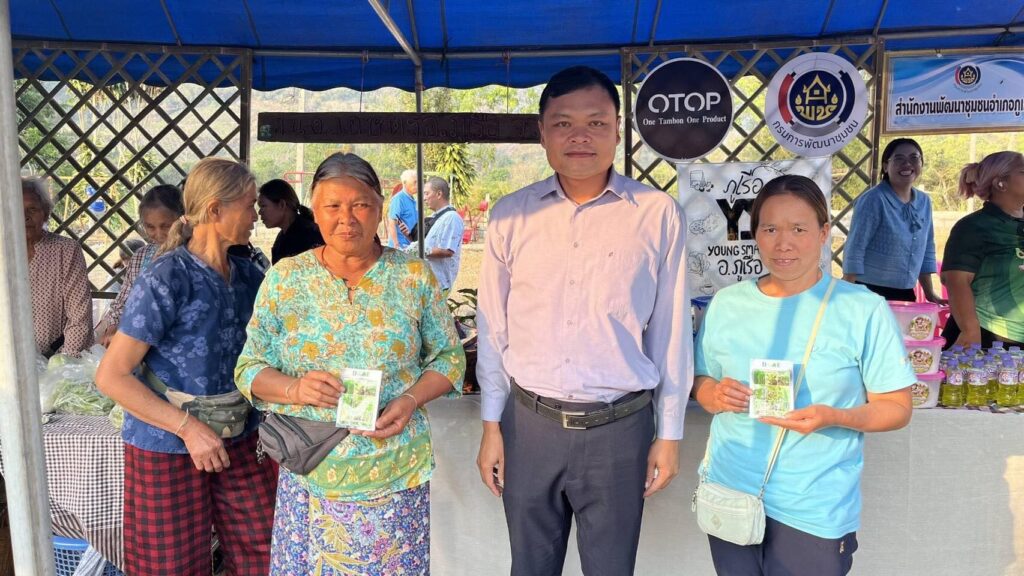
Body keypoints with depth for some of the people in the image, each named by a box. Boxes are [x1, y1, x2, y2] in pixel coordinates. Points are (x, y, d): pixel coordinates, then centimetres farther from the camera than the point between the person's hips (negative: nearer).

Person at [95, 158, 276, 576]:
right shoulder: (166, 279, -17)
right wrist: (189, 428, -21)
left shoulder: (246, 275, 3)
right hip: (170, 448, -5)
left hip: (239, 440, 6)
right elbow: (111, 376, -17)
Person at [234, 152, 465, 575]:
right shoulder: (285, 278, -1)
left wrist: (412, 400, -14)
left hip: (395, 474, 0)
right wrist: (293, 389, -18)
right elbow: (249, 369, 3)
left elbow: (449, 358, 4)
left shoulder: (414, 277, -2)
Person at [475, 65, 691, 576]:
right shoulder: (511, 214, 0)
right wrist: (491, 425, 5)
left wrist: (669, 434, 3)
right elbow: (493, 328, 4)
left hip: (620, 428, -1)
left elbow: (671, 331, -1)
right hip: (529, 423, 2)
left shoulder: (658, 214, -5)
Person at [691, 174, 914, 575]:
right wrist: (714, 395, -11)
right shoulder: (726, 303, 2)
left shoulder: (864, 309, -8)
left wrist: (834, 417, -22)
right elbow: (702, 383, 11)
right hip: (729, 494, 3)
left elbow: (897, 408, -5)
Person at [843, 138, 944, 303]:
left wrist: (929, 293, 15)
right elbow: (854, 250, -15)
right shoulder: (873, 200, -12)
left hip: (905, 294, 7)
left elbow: (927, 250, 16)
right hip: (869, 292, -6)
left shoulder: (924, 202, 9)